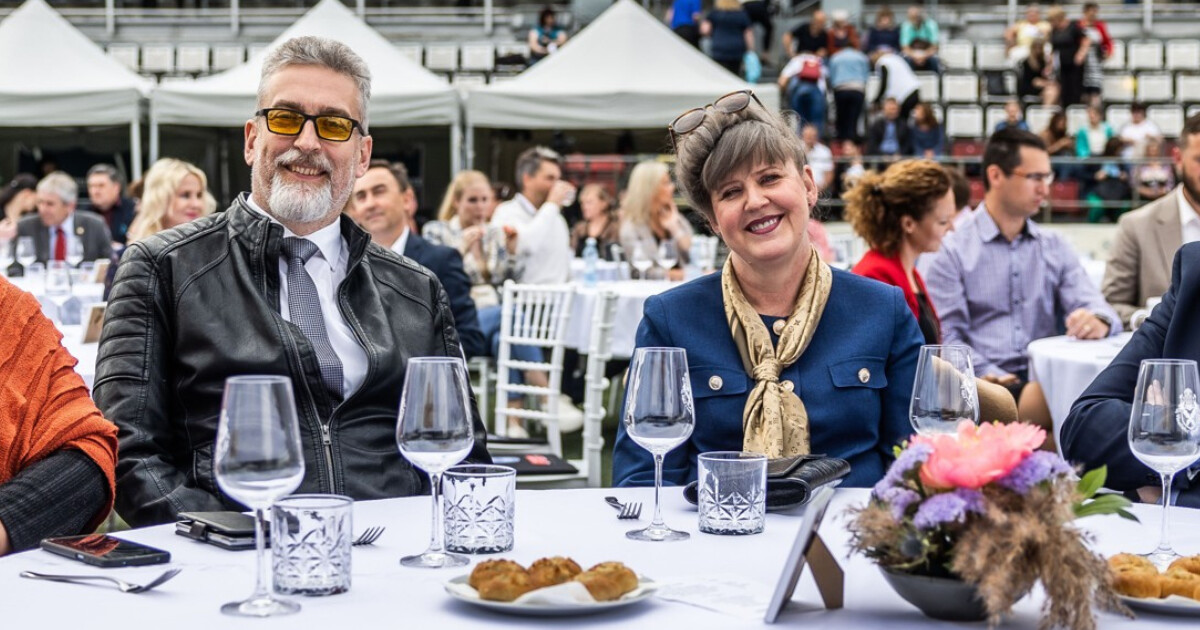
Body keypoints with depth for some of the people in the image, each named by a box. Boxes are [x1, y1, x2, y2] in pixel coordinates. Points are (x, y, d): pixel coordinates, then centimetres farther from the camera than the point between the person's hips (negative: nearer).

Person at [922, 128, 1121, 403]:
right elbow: (946, 337, -4)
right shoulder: (952, 251, 4)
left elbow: (1091, 304, 8)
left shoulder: (1055, 247, 19)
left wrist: (1100, 321, -17)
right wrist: (989, 375, -21)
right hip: (986, 386, -4)